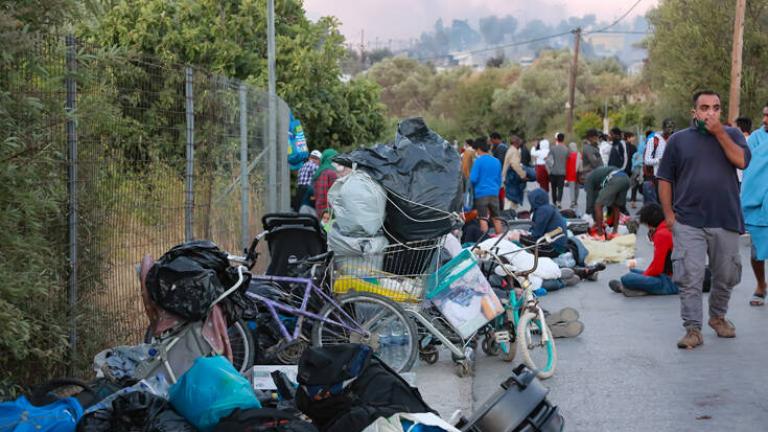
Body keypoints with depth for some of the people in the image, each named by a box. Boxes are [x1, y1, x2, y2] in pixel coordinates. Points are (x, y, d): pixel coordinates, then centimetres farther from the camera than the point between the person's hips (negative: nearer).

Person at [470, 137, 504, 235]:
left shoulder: (479, 161, -8)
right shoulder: (497, 161, 9)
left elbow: (473, 179, -11)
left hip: (481, 193, -5)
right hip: (494, 193, 5)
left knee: (483, 219, -3)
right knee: (496, 218, 12)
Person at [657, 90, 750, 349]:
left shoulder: (731, 135, 9)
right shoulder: (678, 140, 6)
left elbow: (742, 161, -10)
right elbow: (665, 179, 7)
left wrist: (719, 133, -11)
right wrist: (668, 214, -1)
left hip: (726, 221, 2)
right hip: (688, 222, -2)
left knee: (726, 276, 12)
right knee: (690, 278, -8)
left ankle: (718, 316, 33)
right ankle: (693, 329, -3)